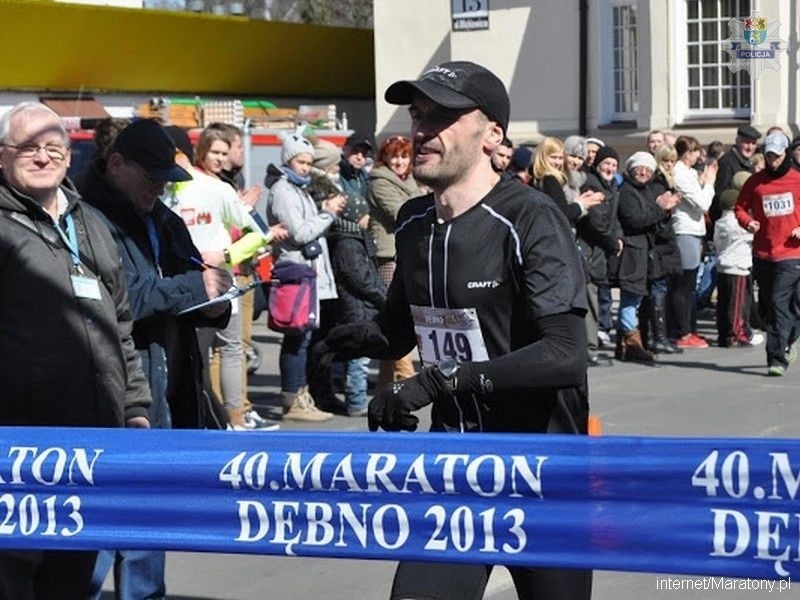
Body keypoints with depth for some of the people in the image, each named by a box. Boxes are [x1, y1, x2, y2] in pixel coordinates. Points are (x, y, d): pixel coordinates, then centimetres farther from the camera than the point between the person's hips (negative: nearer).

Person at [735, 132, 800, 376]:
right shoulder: (755, 181, 6)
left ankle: (778, 359, -10)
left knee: (780, 303, -13)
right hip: (762, 254, 4)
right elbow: (740, 207, 12)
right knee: (766, 307, 11)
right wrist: (747, 222, -8)